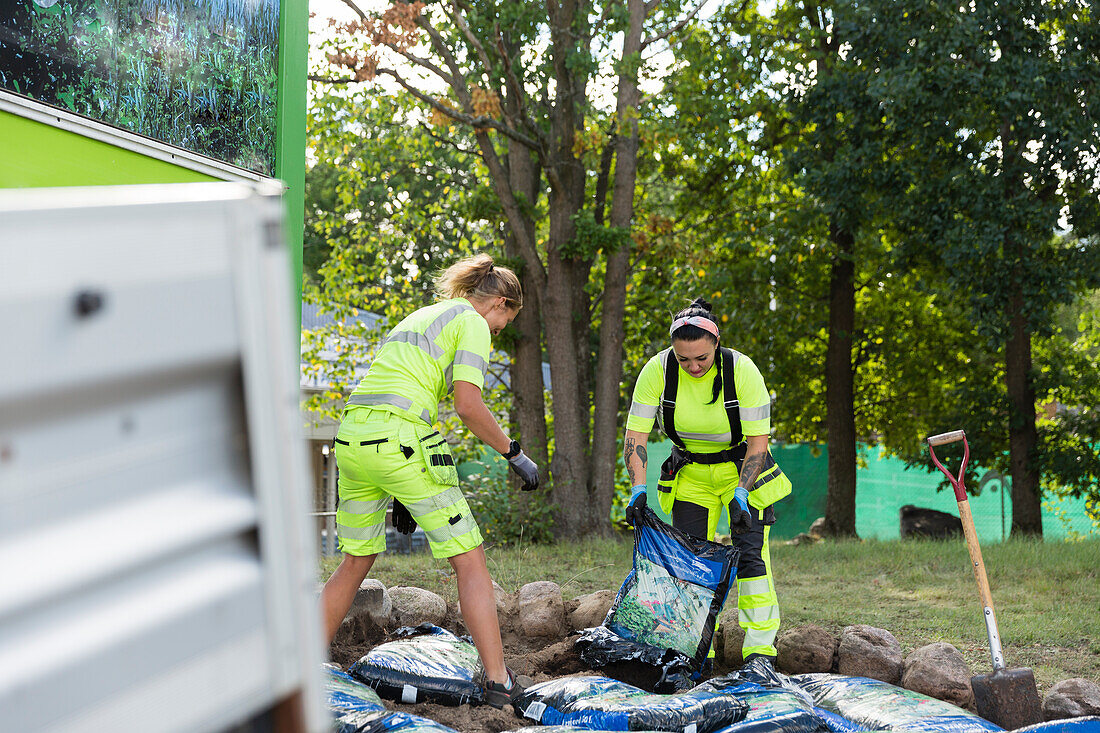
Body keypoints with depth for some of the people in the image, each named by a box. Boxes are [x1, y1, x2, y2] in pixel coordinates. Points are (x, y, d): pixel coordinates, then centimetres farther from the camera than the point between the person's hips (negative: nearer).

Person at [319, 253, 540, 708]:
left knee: (356, 563, 22)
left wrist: (401, 493, 27)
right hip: (397, 440, -8)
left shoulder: (417, 318, 28)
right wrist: (514, 453, 2)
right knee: (470, 562, 1)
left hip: (351, 435, 8)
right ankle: (499, 682, 1)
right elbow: (468, 405, -11)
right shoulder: (472, 323, 3)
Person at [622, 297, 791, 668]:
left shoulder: (742, 370, -25)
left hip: (742, 468, -2)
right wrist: (638, 489, -27)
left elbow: (758, 440, -20)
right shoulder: (657, 370, -20)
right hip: (690, 472, 2)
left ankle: (760, 648, -9)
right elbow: (635, 434, -16)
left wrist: (740, 493, -29)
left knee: (750, 553, -13)